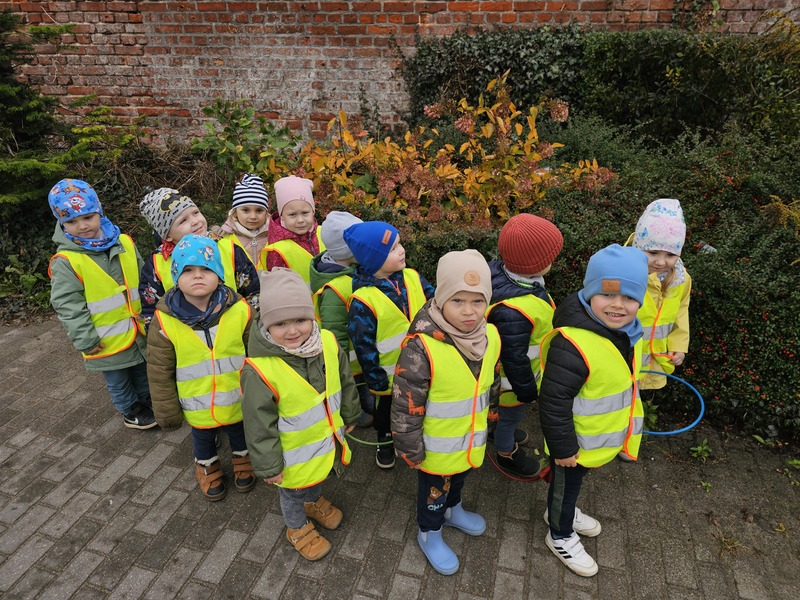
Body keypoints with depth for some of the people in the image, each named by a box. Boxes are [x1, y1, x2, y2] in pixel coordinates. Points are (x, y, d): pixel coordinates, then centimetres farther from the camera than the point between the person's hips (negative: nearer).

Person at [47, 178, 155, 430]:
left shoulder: (124, 243, -4)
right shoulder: (66, 261, -17)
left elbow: (143, 280, 7)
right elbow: (67, 305, -16)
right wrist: (85, 340, -16)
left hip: (139, 329, 4)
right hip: (107, 340, -4)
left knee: (144, 371, 24)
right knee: (118, 381, 16)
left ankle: (148, 401, 47)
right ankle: (131, 411, 39)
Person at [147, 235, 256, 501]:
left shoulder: (239, 310, -20)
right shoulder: (165, 320, -20)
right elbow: (160, 371, -9)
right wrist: (167, 410, -3)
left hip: (238, 400, 0)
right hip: (197, 407, 0)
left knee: (239, 431, 27)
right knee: (203, 438, 27)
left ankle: (242, 457, 58)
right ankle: (207, 465, 58)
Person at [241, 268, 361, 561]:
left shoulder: (327, 342, -19)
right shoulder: (259, 371, -34)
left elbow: (345, 381, 0)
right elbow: (259, 425, -22)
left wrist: (349, 415, 12)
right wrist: (268, 465, -13)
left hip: (328, 438, 5)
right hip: (295, 453, -5)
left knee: (318, 475, 33)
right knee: (293, 492, 24)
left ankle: (314, 500, 65)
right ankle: (298, 528, 54)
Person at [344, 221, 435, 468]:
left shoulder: (412, 277, -10)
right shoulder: (363, 300, -25)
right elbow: (363, 344, -18)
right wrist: (376, 380, -13)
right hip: (390, 374, -4)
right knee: (386, 409, 23)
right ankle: (385, 442, 50)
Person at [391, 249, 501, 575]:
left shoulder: (490, 336, -13)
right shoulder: (421, 347, -33)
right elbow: (405, 405, -24)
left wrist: (491, 419, 16)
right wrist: (411, 450, -15)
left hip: (472, 439, 6)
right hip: (438, 447, -5)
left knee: (458, 479, 32)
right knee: (434, 489, 21)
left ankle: (452, 509, 62)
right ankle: (429, 534, 49)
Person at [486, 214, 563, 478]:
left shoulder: (506, 270, -18)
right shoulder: (513, 311, -46)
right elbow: (514, 358, -31)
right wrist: (527, 390, -13)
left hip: (518, 365, 8)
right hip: (512, 377, -8)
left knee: (506, 410, 36)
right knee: (512, 414, 22)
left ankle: (501, 430, 65)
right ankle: (506, 453, 51)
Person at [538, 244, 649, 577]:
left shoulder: (627, 331, -8)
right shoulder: (573, 344, -37)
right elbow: (553, 402, -30)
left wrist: (625, 423, 22)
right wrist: (563, 447, -20)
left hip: (605, 436, 8)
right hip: (577, 441, -8)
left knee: (574, 482, 32)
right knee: (565, 483, 20)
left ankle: (562, 511, 59)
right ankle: (560, 535, 45)